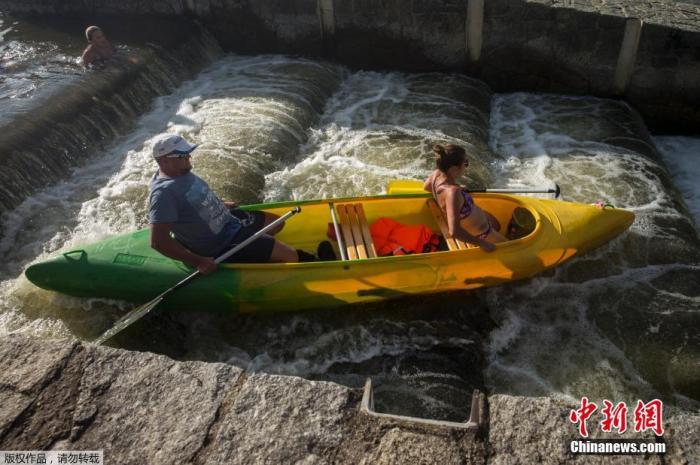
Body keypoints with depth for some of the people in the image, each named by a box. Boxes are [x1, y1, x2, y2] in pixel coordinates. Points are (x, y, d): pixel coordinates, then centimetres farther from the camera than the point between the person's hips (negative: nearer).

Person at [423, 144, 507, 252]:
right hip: (480, 234, -8)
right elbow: (454, 231, -50)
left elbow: (426, 187, 5)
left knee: (497, 227, 35)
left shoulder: (437, 174, -21)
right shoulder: (452, 192, -44)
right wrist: (482, 243, -38)